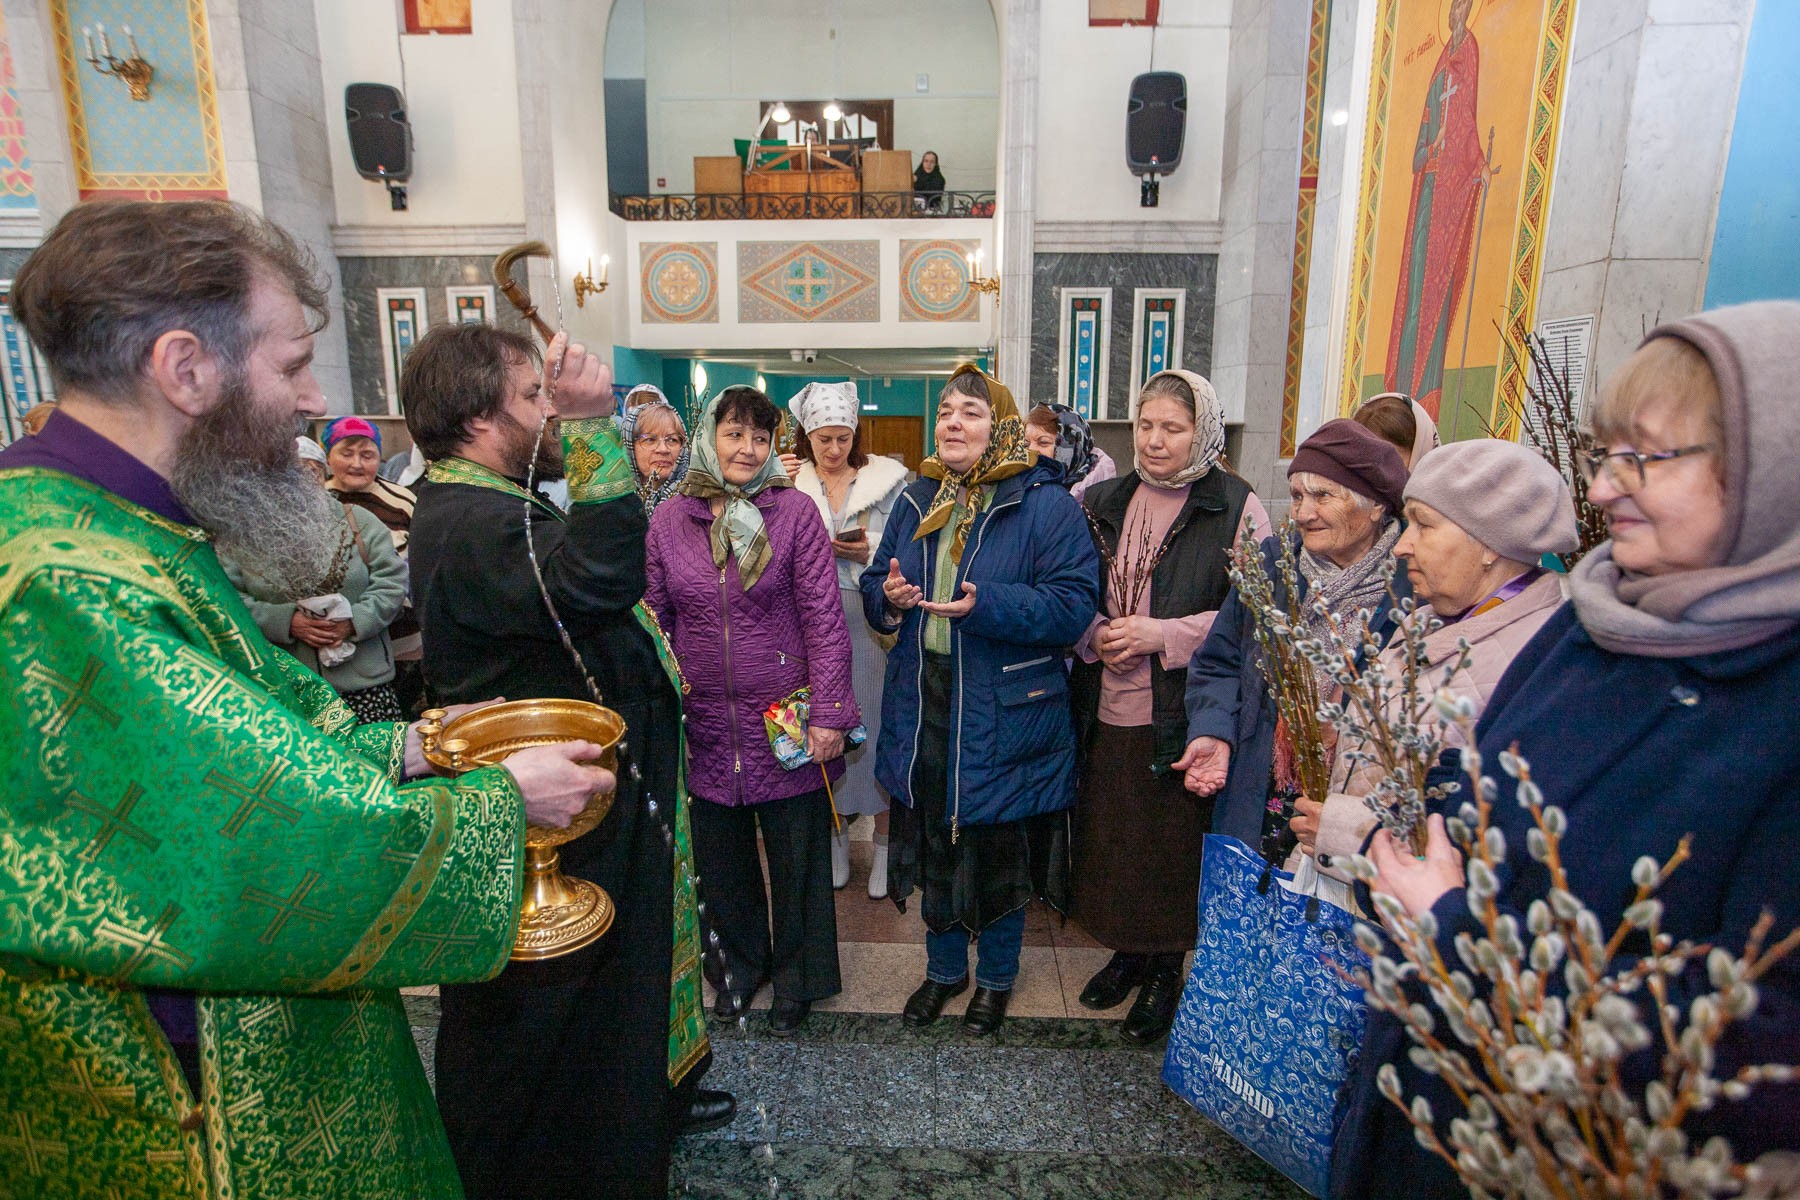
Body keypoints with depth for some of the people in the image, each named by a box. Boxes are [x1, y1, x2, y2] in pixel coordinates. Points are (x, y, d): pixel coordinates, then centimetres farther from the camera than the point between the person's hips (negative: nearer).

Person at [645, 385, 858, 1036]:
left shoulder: (793, 511, -7)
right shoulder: (668, 520, 1)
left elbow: (824, 616, -10)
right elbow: (653, 621, 5)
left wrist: (828, 712, -14)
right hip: (705, 726, 3)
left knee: (797, 857, 12)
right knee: (720, 856, 18)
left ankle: (796, 976, 36)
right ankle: (741, 961, 44)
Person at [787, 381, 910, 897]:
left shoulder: (889, 480, 3)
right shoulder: (789, 485, 8)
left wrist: (873, 551, -13)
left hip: (873, 621, -2)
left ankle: (886, 840, 16)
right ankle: (835, 832, 26)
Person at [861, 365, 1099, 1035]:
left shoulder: (1044, 504, -9)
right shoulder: (916, 501, 9)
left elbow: (1074, 603, -17)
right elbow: (875, 586, 14)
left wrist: (987, 604, -29)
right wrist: (887, 597, -10)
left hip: (1003, 711, -5)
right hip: (923, 702, 5)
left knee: (998, 848, 11)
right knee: (935, 840, 17)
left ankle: (997, 975, 37)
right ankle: (945, 967, 40)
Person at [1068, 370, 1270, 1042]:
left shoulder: (1236, 508, -5)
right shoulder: (1105, 502, 9)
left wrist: (1164, 634, -16)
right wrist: (1095, 634, -5)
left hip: (1181, 715, -4)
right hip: (1107, 711, 4)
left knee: (1174, 844, 6)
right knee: (1108, 836, 13)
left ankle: (1166, 969, 29)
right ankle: (1127, 953, 36)